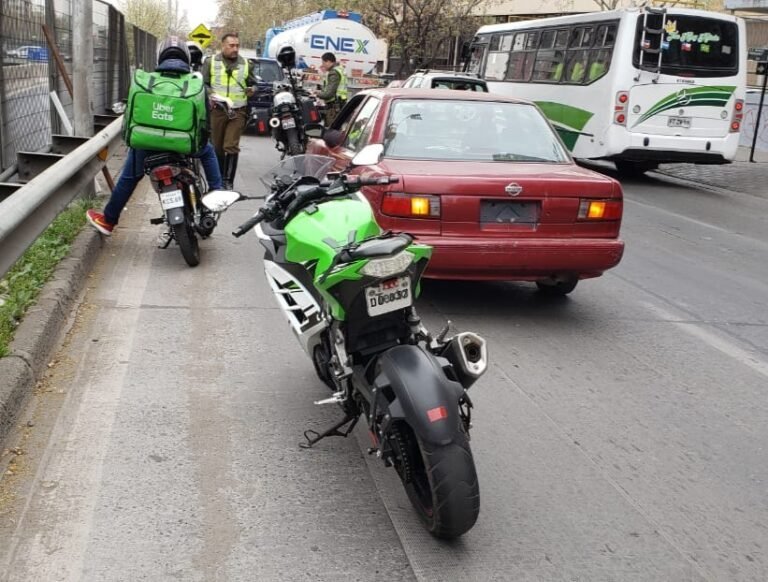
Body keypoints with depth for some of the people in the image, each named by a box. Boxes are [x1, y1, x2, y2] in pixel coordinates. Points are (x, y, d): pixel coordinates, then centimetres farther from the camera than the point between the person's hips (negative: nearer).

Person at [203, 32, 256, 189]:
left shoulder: (245, 64, 12)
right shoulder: (212, 62, 7)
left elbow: (253, 83, 20)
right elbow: (203, 83, 7)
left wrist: (252, 90, -3)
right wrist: (210, 94, -12)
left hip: (238, 111, 0)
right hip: (217, 110, 0)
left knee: (231, 147, -10)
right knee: (217, 147, 7)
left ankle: (228, 181, -6)